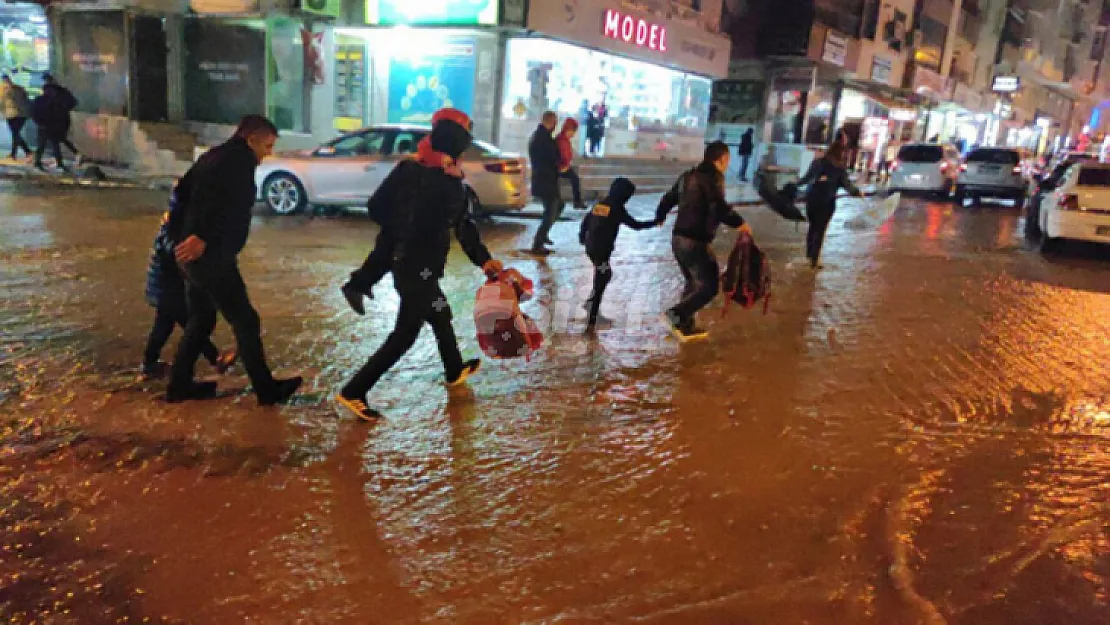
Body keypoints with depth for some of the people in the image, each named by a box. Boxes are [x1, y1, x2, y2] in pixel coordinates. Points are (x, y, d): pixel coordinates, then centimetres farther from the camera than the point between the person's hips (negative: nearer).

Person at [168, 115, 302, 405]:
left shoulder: (216, 156, 20)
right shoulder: (239, 159, -10)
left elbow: (188, 192, 22)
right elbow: (225, 204, -25)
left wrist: (180, 232, 21)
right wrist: (203, 237, -29)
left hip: (194, 253, 10)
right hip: (210, 254, -10)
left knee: (201, 318, 20)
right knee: (245, 321, -2)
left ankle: (180, 384, 27)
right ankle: (267, 390, 5)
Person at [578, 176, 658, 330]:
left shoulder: (600, 204, 10)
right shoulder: (617, 208, -11)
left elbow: (586, 221, 18)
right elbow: (635, 225, -9)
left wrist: (582, 237, 34)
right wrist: (655, 222, 3)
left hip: (591, 248, 8)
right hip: (601, 250, -8)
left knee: (605, 275, 26)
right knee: (599, 284, -3)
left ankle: (591, 303, 29)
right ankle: (591, 321, 0)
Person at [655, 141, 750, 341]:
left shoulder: (689, 176, 14)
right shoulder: (714, 177, -11)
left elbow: (668, 199, 23)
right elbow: (719, 207, -25)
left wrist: (659, 217, 41)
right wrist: (740, 223, -12)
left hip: (678, 238, 9)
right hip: (695, 241, -9)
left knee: (694, 282, 22)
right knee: (709, 286, -2)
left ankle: (686, 325, 25)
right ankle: (677, 314, -11)